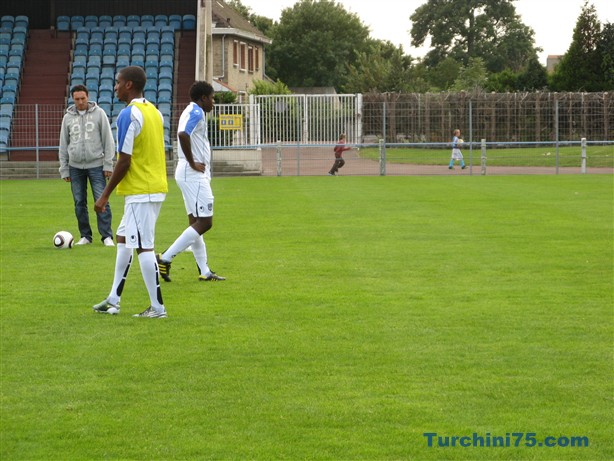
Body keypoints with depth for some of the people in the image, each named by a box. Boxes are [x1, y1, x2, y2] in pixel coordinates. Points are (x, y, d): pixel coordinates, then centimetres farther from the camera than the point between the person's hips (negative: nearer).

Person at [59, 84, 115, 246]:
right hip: (76, 167, 3)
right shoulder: (68, 117, 8)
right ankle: (85, 236, 14)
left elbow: (108, 140, 0)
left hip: (96, 165, -3)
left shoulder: (99, 113, 1)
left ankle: (107, 236, -4)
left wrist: (108, 164, -6)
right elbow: (63, 144, 12)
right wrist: (64, 169, 8)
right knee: (79, 203, 5)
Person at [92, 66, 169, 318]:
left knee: (144, 247, -5)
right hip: (157, 187, 10)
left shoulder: (128, 114, -15)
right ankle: (113, 300, 23)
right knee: (123, 238, 18)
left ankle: (157, 307, -3)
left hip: (139, 191, -10)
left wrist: (105, 195, -12)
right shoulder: (155, 111, 12)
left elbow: (124, 161, -18)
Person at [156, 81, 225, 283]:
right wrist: (193, 163, -21)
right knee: (204, 222, -11)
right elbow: (183, 134, -30)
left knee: (196, 222, 10)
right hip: (194, 174, -11)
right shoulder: (196, 113, -13)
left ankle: (204, 271, 13)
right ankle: (165, 258, -14)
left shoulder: (192, 112, 19)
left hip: (192, 174, 11)